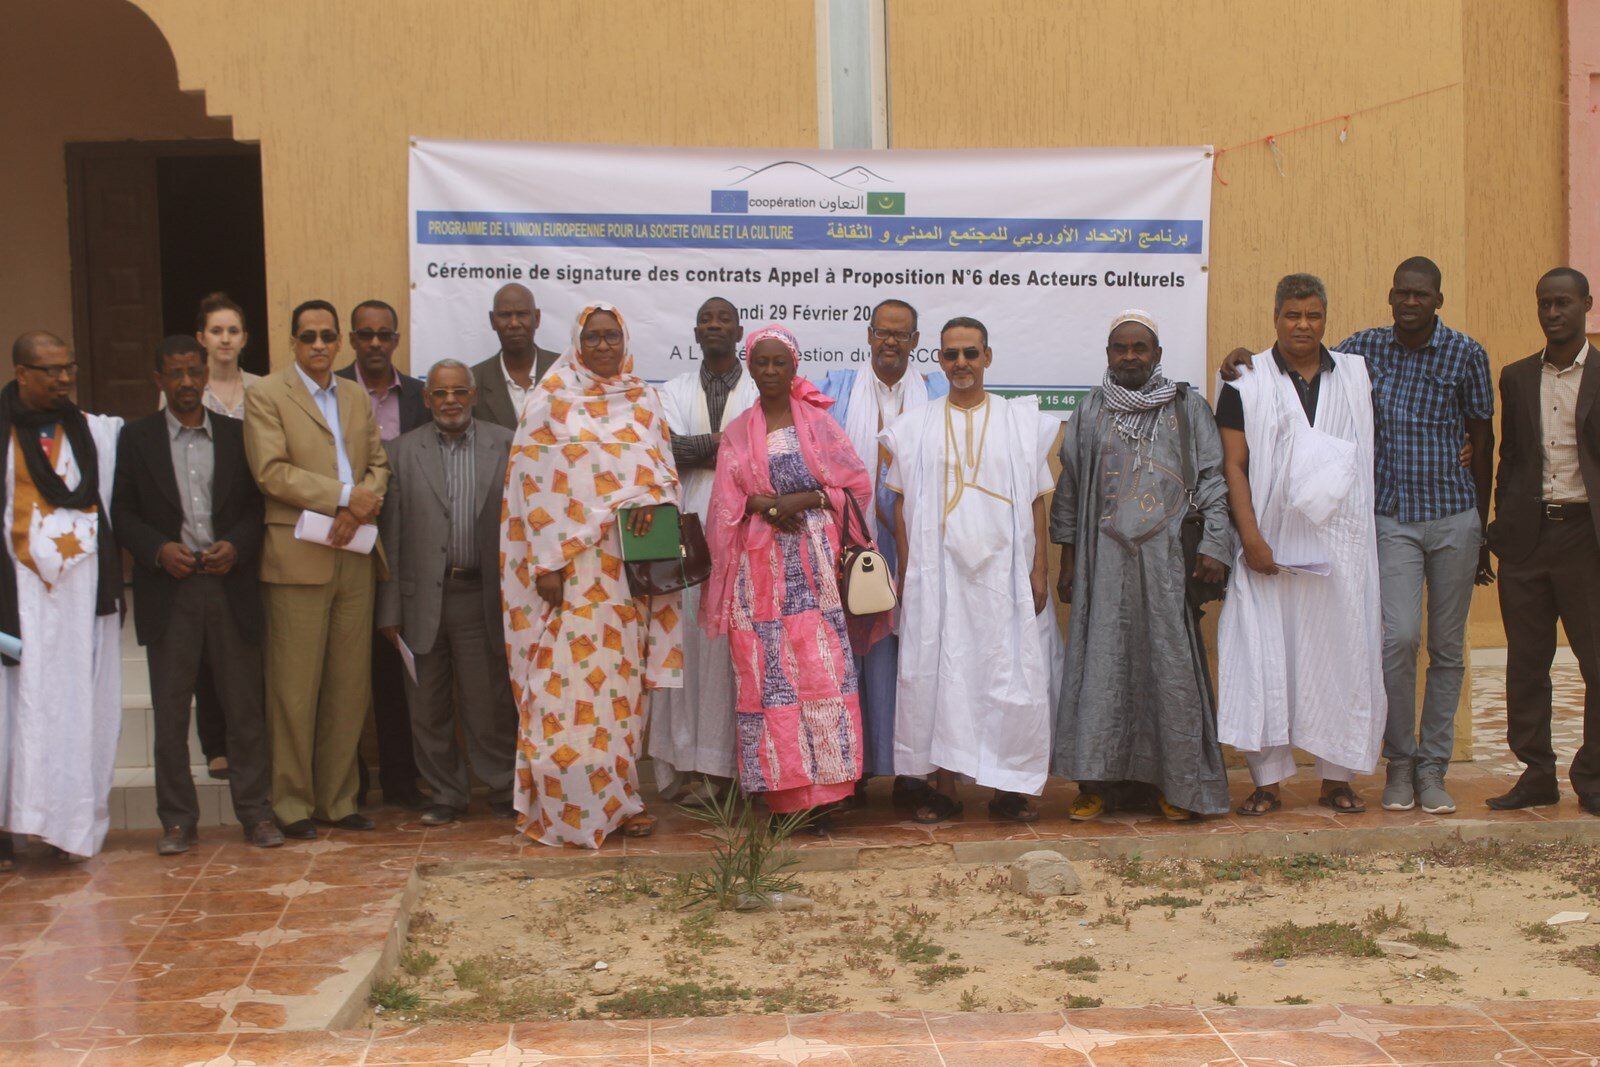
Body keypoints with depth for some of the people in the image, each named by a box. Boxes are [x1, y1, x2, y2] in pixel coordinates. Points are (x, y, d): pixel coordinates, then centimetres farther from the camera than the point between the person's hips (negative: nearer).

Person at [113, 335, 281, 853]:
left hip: (231, 586, 0)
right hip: (168, 590, 0)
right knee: (170, 710, 3)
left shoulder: (237, 435, 9)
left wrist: (236, 545, -9)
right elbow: (121, 511, 4)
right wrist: (158, 549, -11)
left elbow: (258, 504, 8)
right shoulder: (136, 438, 7)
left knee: (245, 707, 3)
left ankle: (255, 813, 12)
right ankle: (178, 819, 13)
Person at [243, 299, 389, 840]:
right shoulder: (266, 395, 0)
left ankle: (337, 798, 16)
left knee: (350, 685, 7)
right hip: (298, 558, -5)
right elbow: (271, 472, -11)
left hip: (354, 557, 5)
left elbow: (378, 463, 14)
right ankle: (292, 802, 9)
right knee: (295, 688, -1)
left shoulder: (356, 397, 18)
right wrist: (344, 497, -14)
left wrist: (361, 508, -7)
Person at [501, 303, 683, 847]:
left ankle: (616, 795, 14)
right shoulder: (551, 398, 1)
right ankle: (572, 807, -1)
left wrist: (651, 497, -13)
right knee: (571, 679, -6)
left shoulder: (644, 399, 13)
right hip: (570, 560, -4)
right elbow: (533, 480, -4)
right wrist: (548, 561, -12)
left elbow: (664, 465, 11)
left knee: (622, 680, 6)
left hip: (629, 563, 4)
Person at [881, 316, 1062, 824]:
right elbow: (902, 505, 7)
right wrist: (905, 572, 0)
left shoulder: (1021, 421, 6)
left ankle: (1008, 787, 10)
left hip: (1004, 570, 0)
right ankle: (944, 787, 9)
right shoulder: (915, 426, 7)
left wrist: (1038, 570, -2)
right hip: (936, 572, 0)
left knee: (1010, 676, -1)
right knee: (937, 672, 1)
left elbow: (1036, 502, 5)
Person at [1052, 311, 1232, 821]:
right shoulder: (1089, 413, 12)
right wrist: (1068, 561, 7)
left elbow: (1213, 478, 3)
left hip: (1167, 557, -1)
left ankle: (1177, 783, 7)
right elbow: (1068, 489, 12)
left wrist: (1213, 545, -8)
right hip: (1105, 559, 1)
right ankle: (1098, 783, 5)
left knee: (1171, 663, -2)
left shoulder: (1188, 408, 8)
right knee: (1102, 665, -1)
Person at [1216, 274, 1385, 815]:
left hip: (1340, 545, 3)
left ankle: (1337, 777, 16)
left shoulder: (1357, 375, 11)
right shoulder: (1246, 382, 2)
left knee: (1342, 655, 5)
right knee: (1264, 660, -1)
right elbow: (1233, 465, -3)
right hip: (1269, 547, -2)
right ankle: (1268, 781, 8)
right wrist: (1250, 537, -12)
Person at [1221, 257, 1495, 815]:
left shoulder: (1466, 354, 1)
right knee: (1399, 635, -14)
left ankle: (1433, 767, 15)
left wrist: (1481, 532, 10)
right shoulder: (1366, 347, 4)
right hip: (1393, 518, 0)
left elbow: (1482, 440, 7)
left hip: (1455, 518, 0)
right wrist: (1251, 361, -11)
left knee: (1448, 648, 4)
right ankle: (1399, 762, 2)